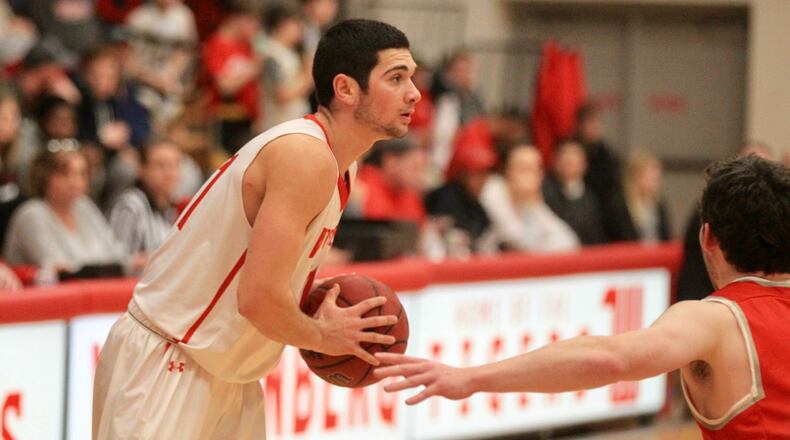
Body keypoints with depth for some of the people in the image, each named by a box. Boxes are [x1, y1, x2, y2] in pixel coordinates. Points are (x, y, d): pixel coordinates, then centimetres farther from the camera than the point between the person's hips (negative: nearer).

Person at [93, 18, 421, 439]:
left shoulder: (338, 166, 9)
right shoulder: (306, 156, -22)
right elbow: (258, 298, -28)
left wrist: (319, 320, 4)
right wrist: (322, 337, -10)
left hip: (223, 371, 10)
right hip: (163, 361, -10)